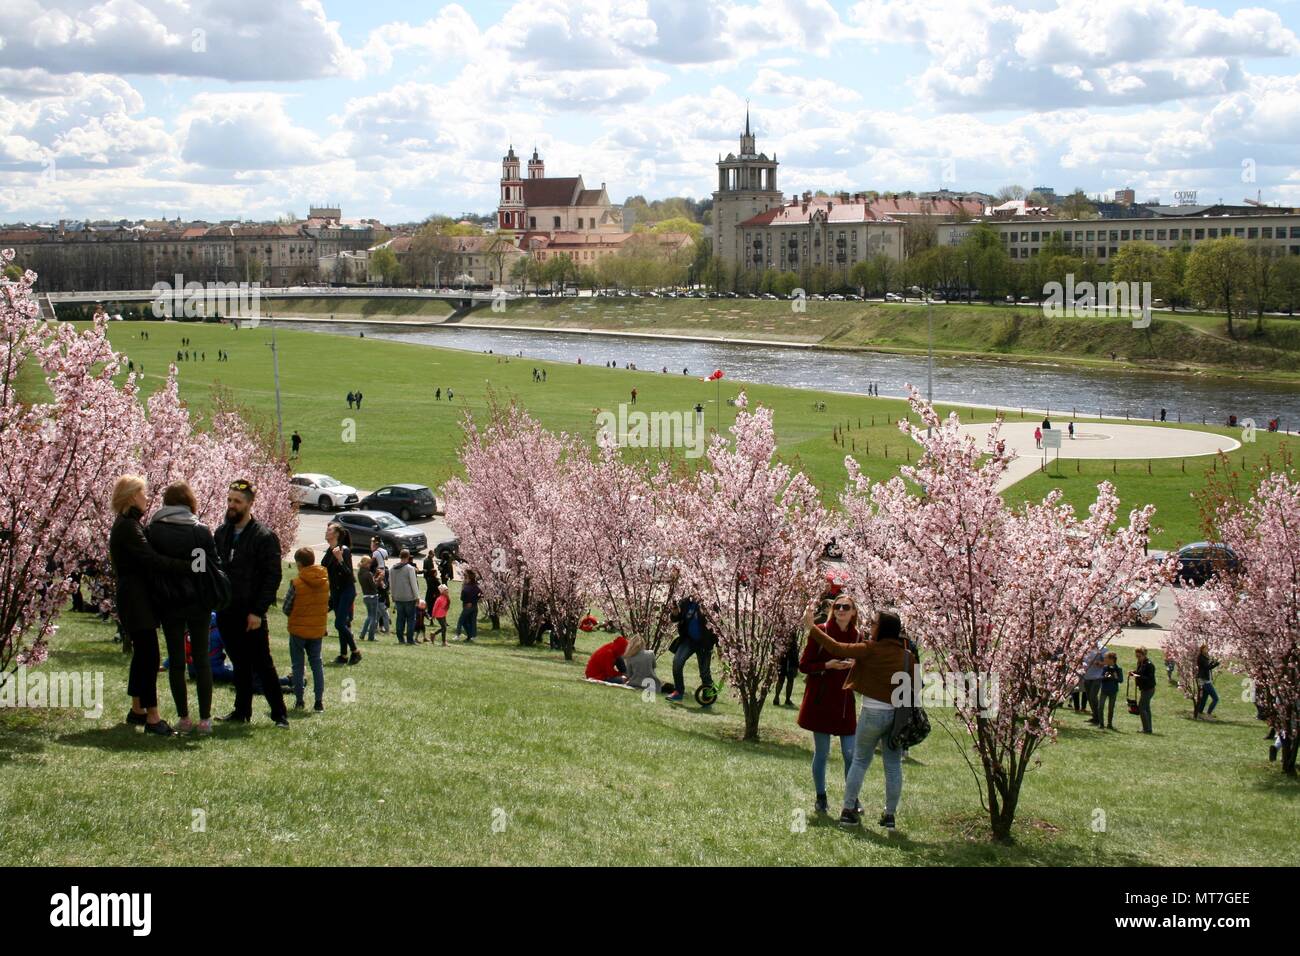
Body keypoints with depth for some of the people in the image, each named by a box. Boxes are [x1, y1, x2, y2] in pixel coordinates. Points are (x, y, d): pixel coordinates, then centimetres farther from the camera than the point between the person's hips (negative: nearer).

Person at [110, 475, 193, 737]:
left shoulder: (127, 525, 16)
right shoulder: (128, 527, -16)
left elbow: (146, 559, 16)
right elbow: (153, 560, -25)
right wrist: (190, 566, -26)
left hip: (135, 599, 11)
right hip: (135, 599, -11)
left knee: (142, 654, 16)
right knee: (149, 656, -12)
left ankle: (137, 709, 25)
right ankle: (152, 718, -13)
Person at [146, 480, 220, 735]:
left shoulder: (152, 530, -5)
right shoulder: (201, 531, -6)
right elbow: (215, 566, -5)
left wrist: (159, 594, 7)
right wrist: (211, 598, 8)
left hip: (169, 604, 0)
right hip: (198, 602, 0)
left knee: (176, 660, 8)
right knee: (202, 659, 7)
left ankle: (183, 718, 9)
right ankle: (205, 719, 4)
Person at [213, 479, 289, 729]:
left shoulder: (264, 537, -7)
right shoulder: (221, 533, 11)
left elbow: (273, 577, -10)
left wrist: (257, 611, -15)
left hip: (250, 614, -6)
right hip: (226, 612, 6)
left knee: (262, 665, -3)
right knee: (240, 664, 13)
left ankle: (280, 714, 3)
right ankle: (242, 711, 20)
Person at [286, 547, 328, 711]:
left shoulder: (297, 583, -17)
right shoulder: (325, 581, -1)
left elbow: (287, 608, -12)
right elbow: (328, 605, 6)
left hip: (298, 629, -4)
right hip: (318, 629, 4)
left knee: (297, 665, 7)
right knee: (316, 663, 12)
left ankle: (299, 700, 5)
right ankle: (319, 701, 4)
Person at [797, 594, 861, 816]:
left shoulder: (857, 637, 4)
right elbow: (803, 665, -5)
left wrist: (854, 666, -8)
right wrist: (828, 665, -19)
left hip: (845, 702, 3)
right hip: (820, 701, -3)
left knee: (851, 754, 2)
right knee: (821, 752, 5)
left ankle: (853, 799, 15)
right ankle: (821, 798, 19)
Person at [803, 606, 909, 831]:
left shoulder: (872, 650, -11)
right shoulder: (906, 655, 1)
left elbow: (836, 648, -10)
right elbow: (916, 686, 5)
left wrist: (812, 627, -3)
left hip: (873, 712, -3)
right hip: (898, 714, 3)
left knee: (860, 761, 10)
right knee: (893, 765, 9)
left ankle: (848, 810, 10)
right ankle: (890, 814, 11)